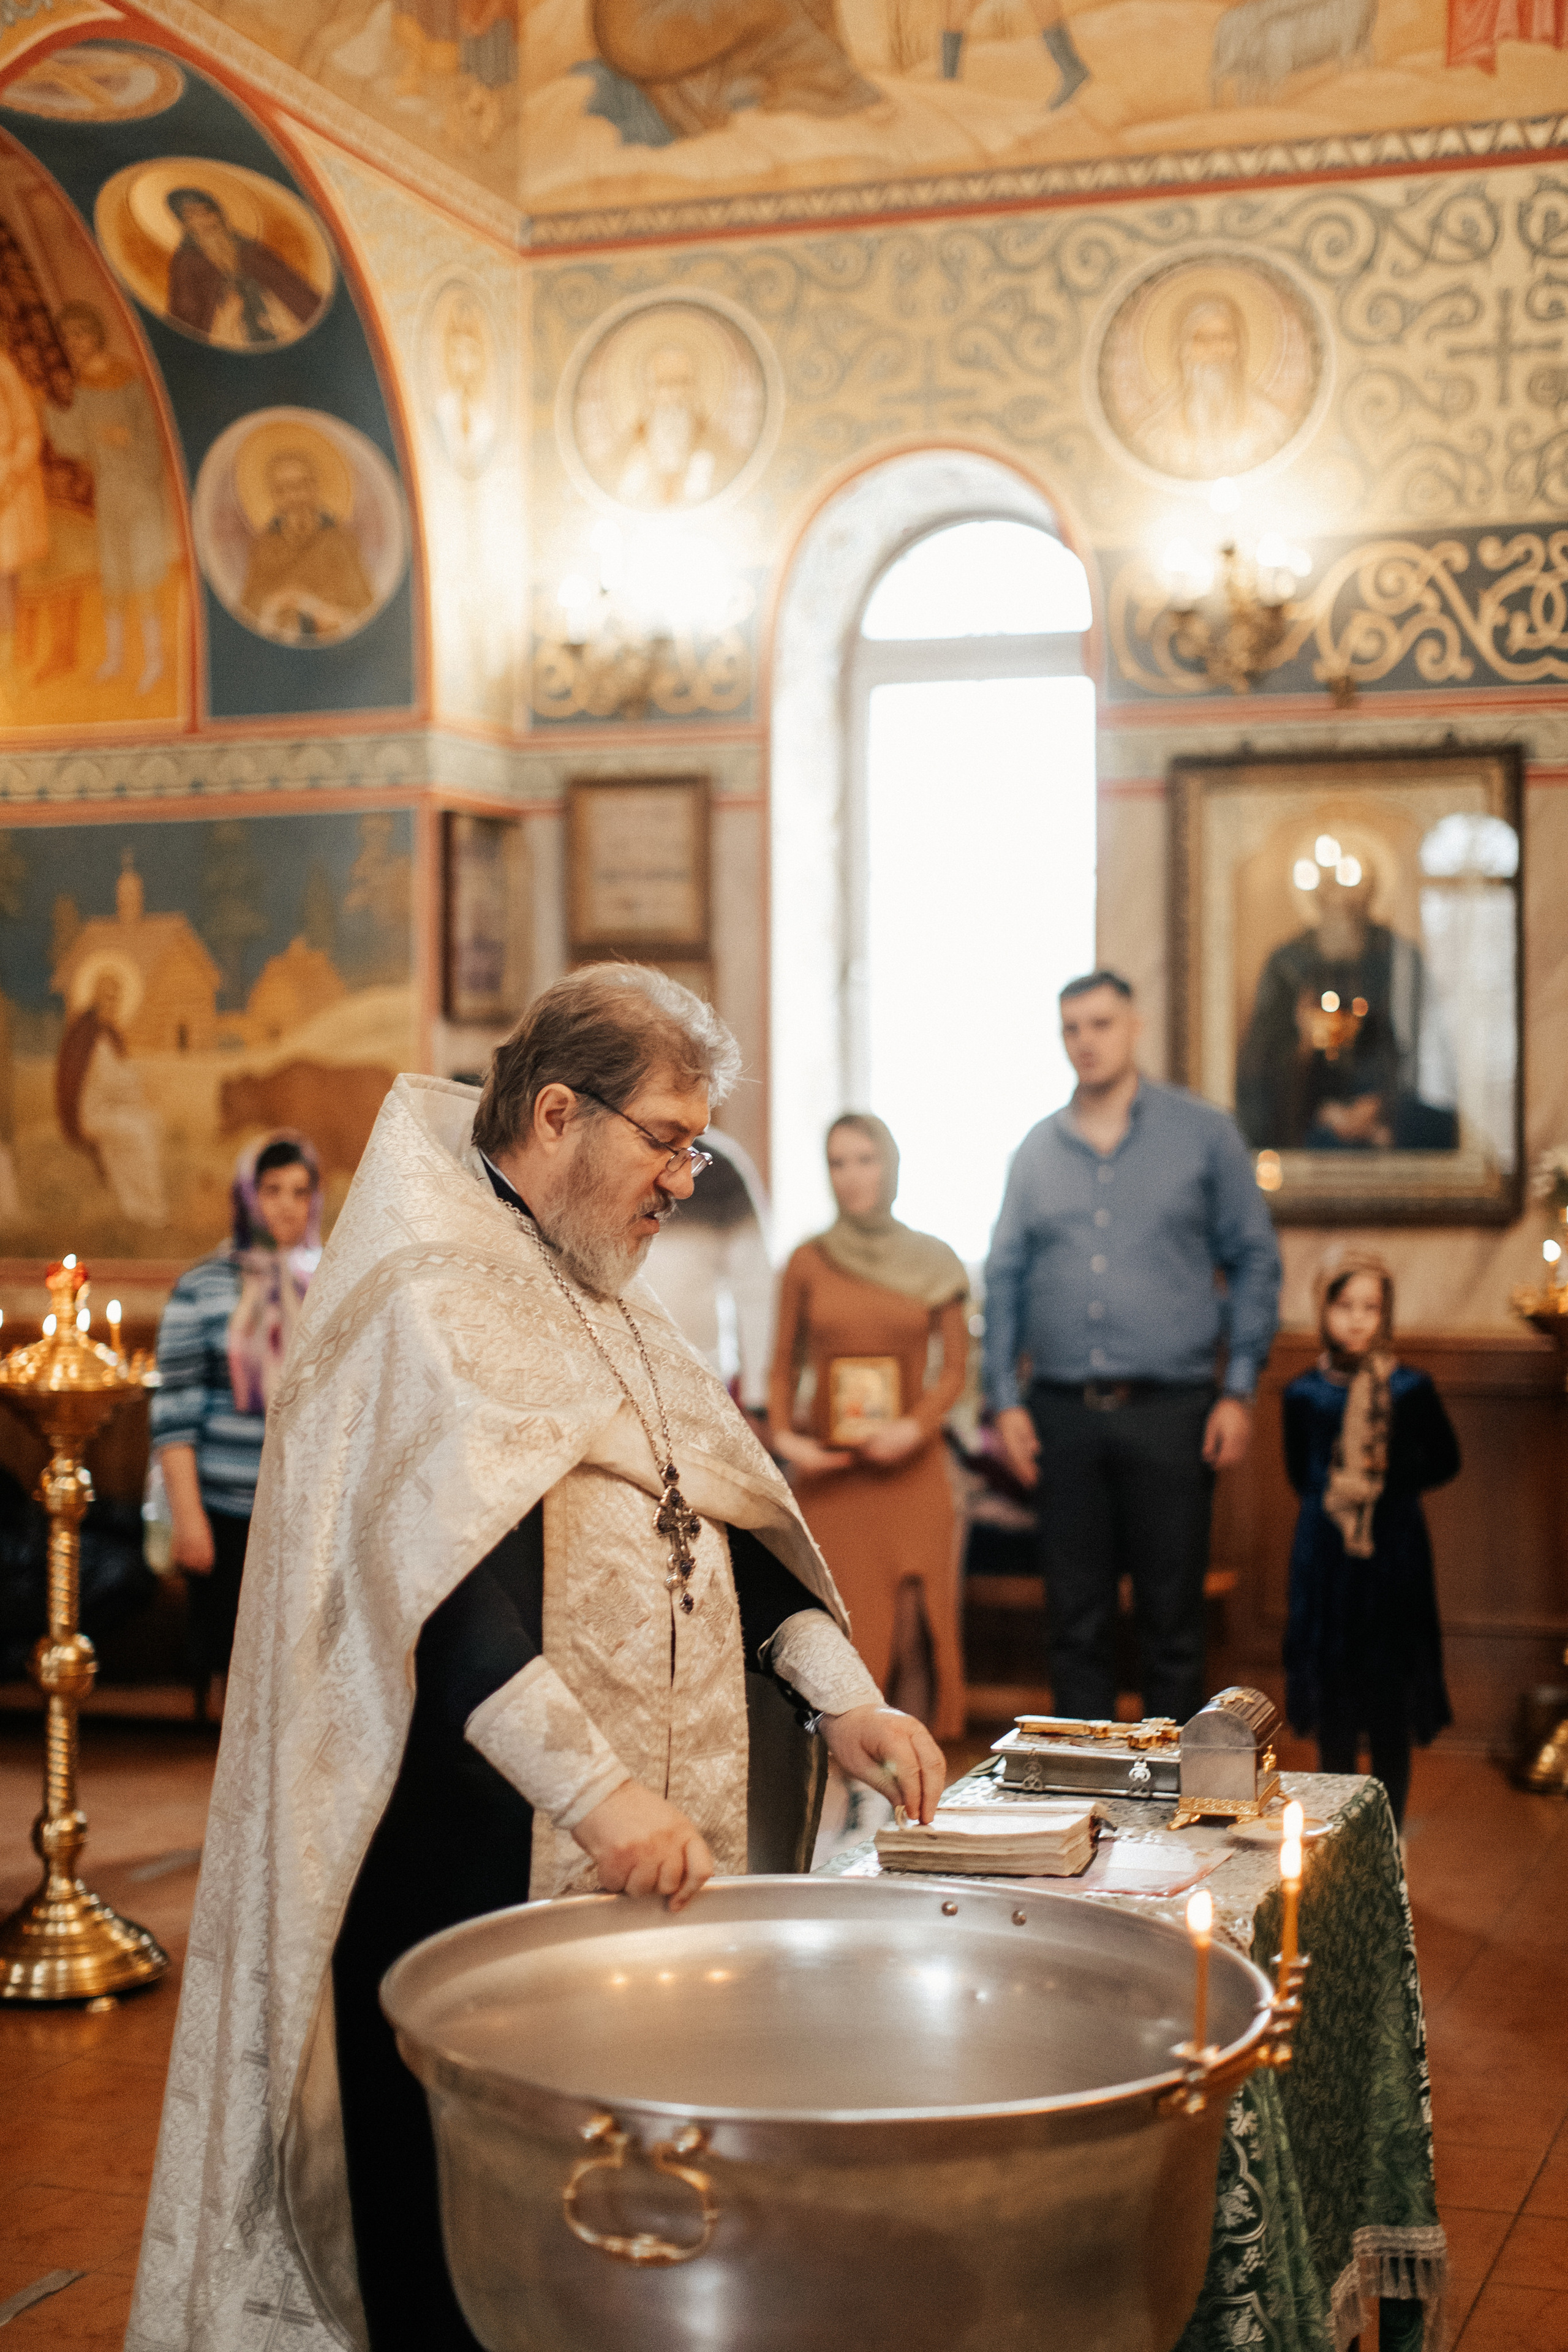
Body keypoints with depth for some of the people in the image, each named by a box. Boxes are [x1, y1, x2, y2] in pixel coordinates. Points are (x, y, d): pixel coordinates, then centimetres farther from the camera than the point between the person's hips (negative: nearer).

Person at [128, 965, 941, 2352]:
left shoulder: (603, 1299, 16)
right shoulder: (424, 1297, -13)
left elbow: (728, 1515, 15)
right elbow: (440, 1579, -25)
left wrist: (839, 1693, 2)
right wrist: (593, 1791, -33)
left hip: (643, 1852, 8)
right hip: (476, 1860, -8)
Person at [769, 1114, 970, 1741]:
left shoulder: (933, 1262, 6)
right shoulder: (808, 1262, 7)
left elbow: (955, 1366, 8)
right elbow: (784, 1364, 11)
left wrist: (916, 1427, -9)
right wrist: (784, 1436, -5)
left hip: (910, 1469, 0)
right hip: (830, 1470, 0)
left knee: (913, 1629, -5)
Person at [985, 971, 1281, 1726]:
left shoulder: (1203, 1134, 3)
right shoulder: (1038, 1149, 11)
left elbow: (1254, 1261, 4)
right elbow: (1004, 1279, 13)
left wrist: (1239, 1390, -3)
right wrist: (1005, 1400, 4)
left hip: (1169, 1410, -2)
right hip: (1062, 1411, 3)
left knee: (1173, 1620, 1)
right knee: (1074, 1620, 7)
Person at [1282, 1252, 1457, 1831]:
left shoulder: (1410, 1389, -4)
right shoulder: (1304, 1394, 0)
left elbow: (1444, 1461, 5)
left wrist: (1385, 1483, -8)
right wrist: (1333, 1491, -7)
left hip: (1394, 1550, -1)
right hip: (1325, 1554, 1)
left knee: (1391, 1710, 3)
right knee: (1332, 1713, 8)